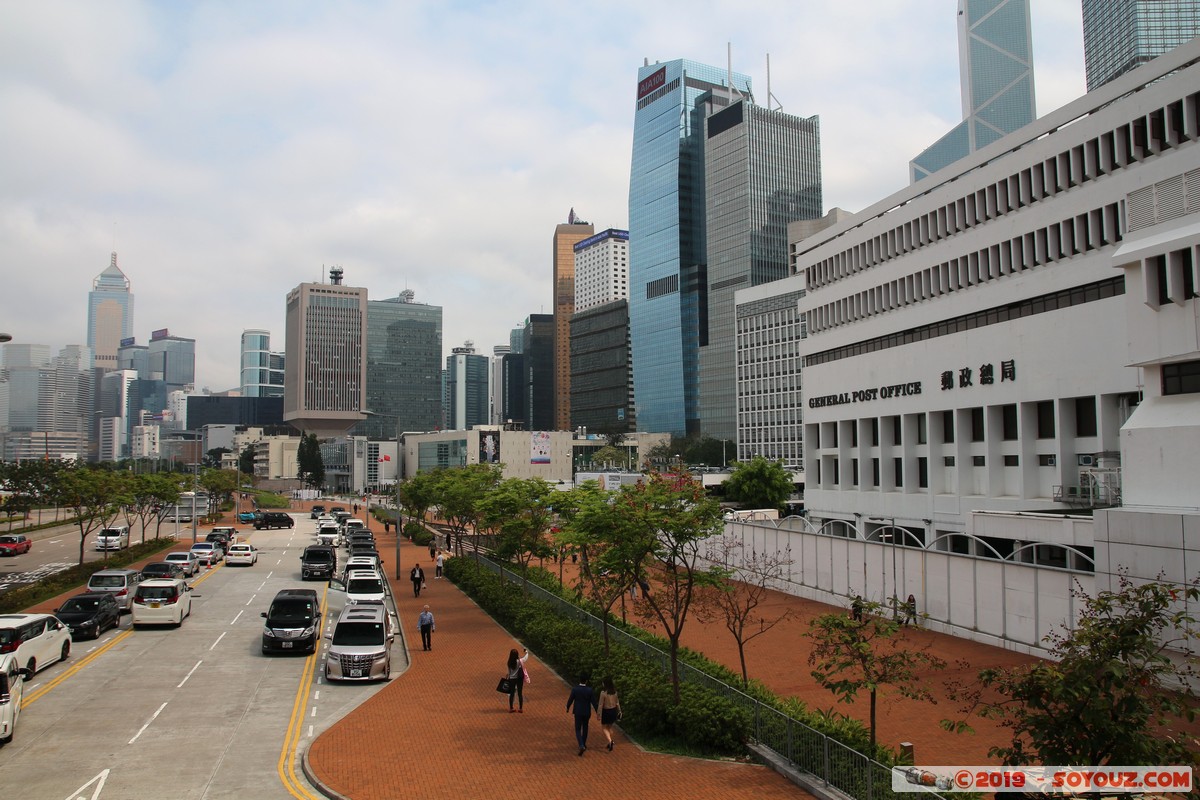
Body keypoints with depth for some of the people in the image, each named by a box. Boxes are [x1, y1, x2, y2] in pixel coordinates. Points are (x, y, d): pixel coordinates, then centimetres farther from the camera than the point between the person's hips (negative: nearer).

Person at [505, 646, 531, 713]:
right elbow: (526, 658, 2)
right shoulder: (519, 661, -16)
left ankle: (511, 708, 17)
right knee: (520, 693, 8)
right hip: (519, 679, -2)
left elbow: (509, 672, 0)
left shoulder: (509, 663, -8)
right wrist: (527, 652, 21)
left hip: (511, 679, 2)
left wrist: (508, 678, 11)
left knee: (511, 694, 11)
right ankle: (520, 709, 13)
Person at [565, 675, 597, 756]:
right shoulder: (590, 690, -16)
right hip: (587, 712, 2)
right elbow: (594, 702, -13)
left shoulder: (575, 689, -17)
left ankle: (581, 746, -14)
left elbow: (570, 700, -7)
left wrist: (567, 708, 14)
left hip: (578, 712, -2)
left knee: (578, 730, 6)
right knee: (585, 727, 25)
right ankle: (583, 744, 38)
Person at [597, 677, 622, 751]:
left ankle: (610, 741, -12)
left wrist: (599, 715, -10)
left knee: (605, 728, 10)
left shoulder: (603, 693, -21)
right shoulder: (615, 691, -4)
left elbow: (601, 705, -17)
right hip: (613, 711, 5)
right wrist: (619, 711, 18)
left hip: (606, 711, -5)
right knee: (610, 727, 23)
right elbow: (617, 702, 5)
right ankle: (610, 743, 28)